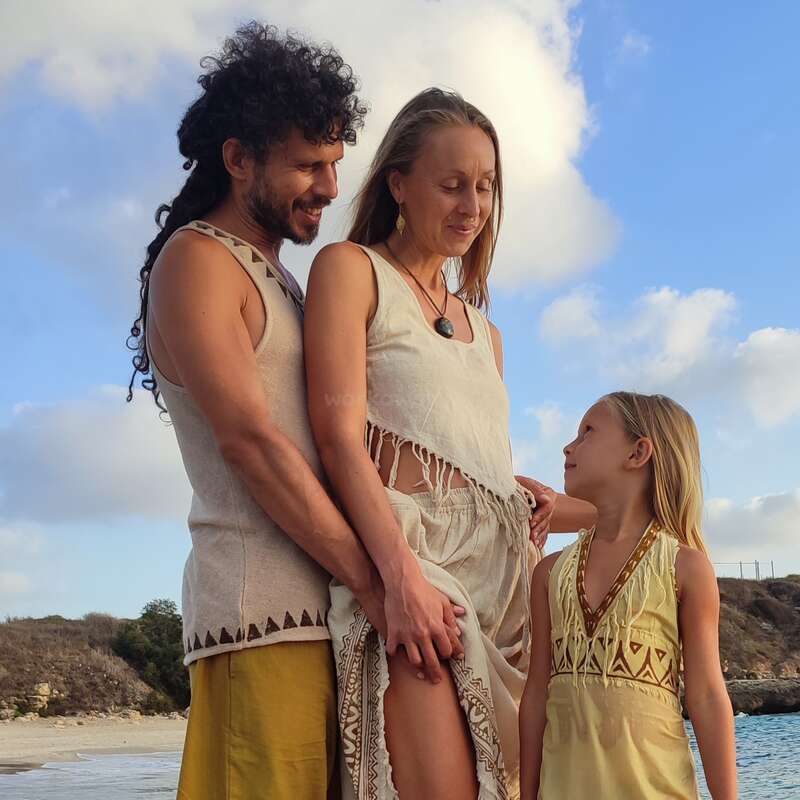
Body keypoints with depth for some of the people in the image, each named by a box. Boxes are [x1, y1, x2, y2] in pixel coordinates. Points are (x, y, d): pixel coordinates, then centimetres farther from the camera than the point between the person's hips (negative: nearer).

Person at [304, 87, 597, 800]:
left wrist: (607, 509, 5)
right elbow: (339, 436, -8)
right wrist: (401, 574, -20)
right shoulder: (350, 269, 5)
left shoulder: (483, 330, 26)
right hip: (409, 555, -6)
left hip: (503, 569, 7)